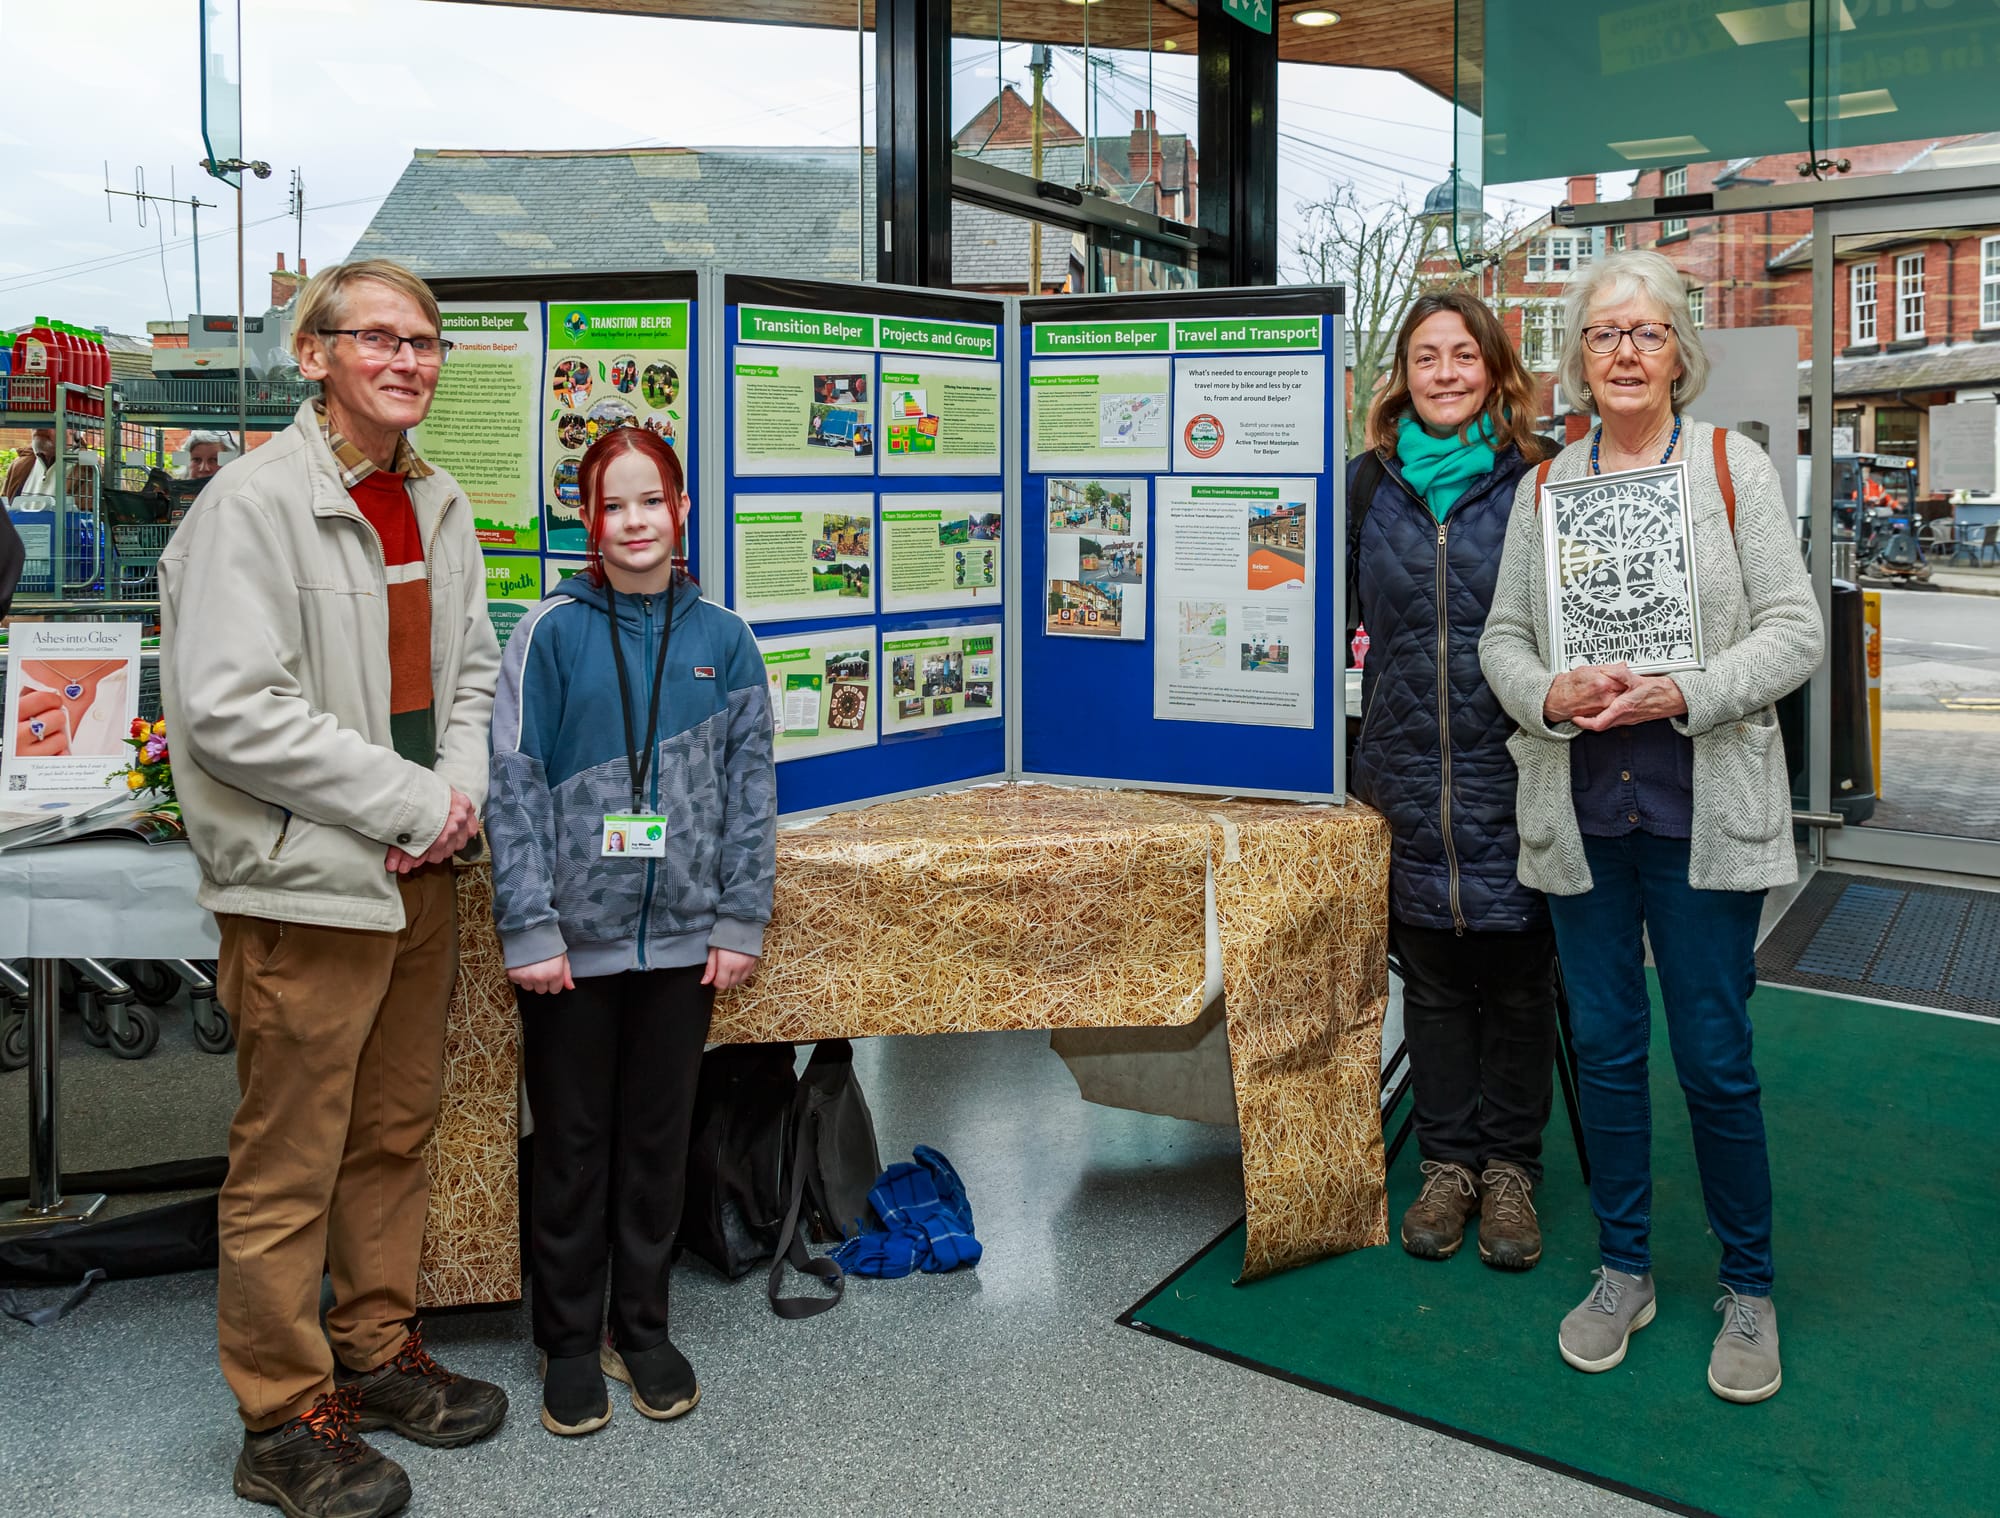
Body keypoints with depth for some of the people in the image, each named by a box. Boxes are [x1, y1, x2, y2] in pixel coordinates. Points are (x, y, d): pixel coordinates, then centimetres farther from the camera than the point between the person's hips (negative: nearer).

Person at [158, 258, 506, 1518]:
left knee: (397, 1132, 18)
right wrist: (409, 801, -17)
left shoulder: (438, 504, 11)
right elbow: (227, 708, -20)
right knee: (290, 1164, 4)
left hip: (420, 873, 7)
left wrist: (464, 791, -3)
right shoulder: (255, 501, -12)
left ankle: (379, 1354, 35)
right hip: (306, 882, -7)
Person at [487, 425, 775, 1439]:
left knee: (658, 1140, 14)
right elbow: (514, 784, -7)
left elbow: (750, 791, 4)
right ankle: (569, 1345, 27)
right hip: (573, 937, -2)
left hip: (681, 938, 2)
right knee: (572, 1145, 10)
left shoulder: (722, 640, 2)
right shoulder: (552, 632, -5)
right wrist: (529, 928, -11)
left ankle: (642, 1329, 31)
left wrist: (740, 923, 0)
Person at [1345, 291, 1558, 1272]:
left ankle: (1510, 1166, 23)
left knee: (1515, 974, 8)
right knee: (1432, 972, 11)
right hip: (1409, 770, 2)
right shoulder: (1369, 483, 7)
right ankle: (1447, 1161, 25)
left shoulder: (1536, 483, -1)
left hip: (1512, 768, -2)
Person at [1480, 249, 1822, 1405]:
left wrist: (1680, 695, -18)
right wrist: (1549, 695, -11)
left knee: (1716, 1057, 2)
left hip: (1703, 811, -3)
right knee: (1606, 1046, 11)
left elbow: (1794, 630, -4)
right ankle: (1625, 1273, 28)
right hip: (1581, 812, 3)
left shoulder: (1732, 464, 1)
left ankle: (1749, 1289, 23)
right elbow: (1504, 635, 10)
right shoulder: (1546, 485, 10)